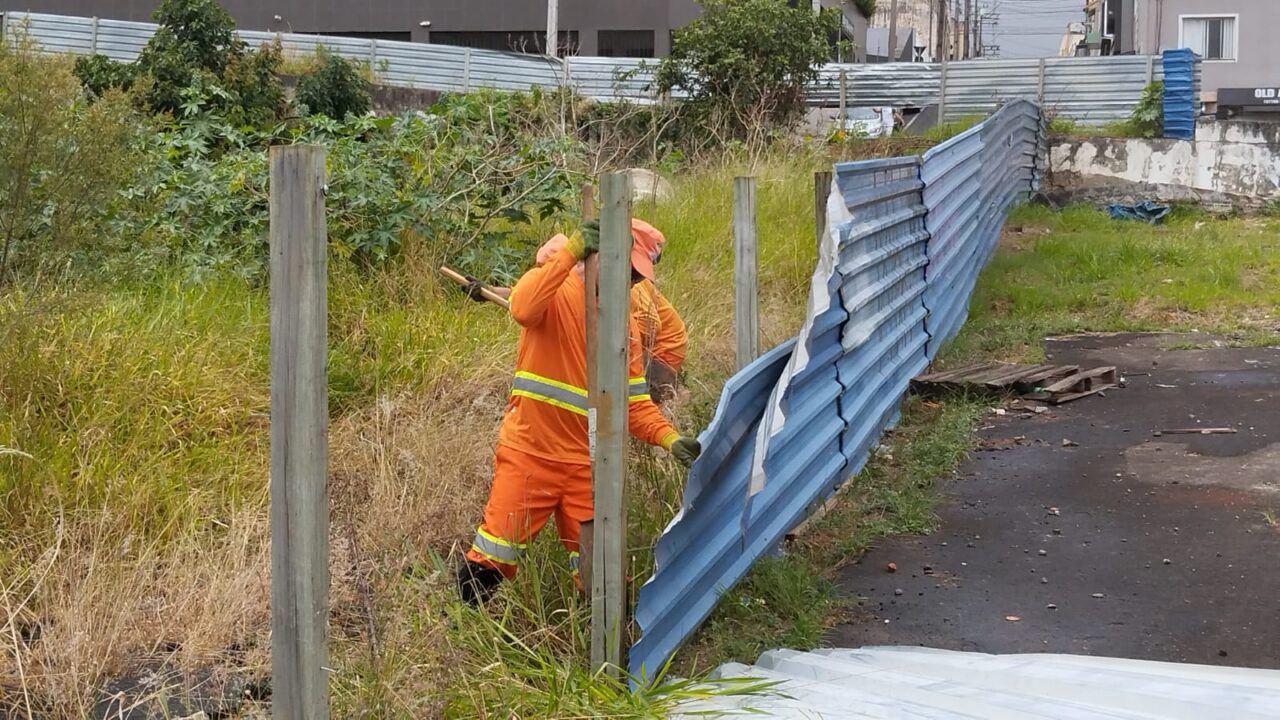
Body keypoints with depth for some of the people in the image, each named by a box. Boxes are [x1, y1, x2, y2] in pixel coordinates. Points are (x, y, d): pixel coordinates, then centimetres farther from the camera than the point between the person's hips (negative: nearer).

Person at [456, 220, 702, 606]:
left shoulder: (626, 324, 10)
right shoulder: (558, 290, -7)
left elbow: (635, 401, 9)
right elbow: (523, 309, -32)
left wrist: (668, 438, -7)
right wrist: (569, 252, -33)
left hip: (588, 465, 5)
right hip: (529, 454, -5)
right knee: (492, 559, -1)